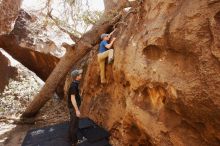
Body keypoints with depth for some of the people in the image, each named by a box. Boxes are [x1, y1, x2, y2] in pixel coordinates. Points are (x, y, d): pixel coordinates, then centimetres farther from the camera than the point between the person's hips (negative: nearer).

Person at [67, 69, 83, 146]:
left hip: (73, 107, 10)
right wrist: (77, 110, -26)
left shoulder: (75, 83, 0)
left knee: (72, 123, 23)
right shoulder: (74, 86, -28)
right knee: (74, 124, 4)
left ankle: (71, 137, 40)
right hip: (74, 108, -10)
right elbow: (72, 99, -28)